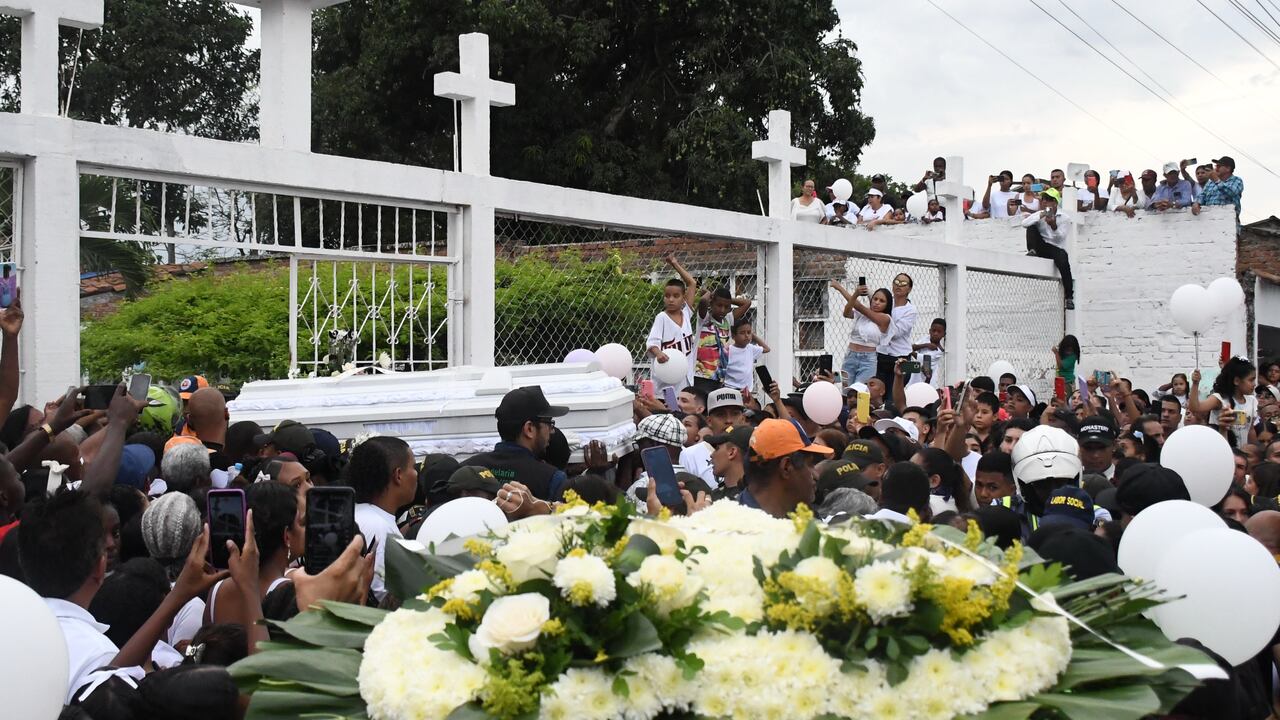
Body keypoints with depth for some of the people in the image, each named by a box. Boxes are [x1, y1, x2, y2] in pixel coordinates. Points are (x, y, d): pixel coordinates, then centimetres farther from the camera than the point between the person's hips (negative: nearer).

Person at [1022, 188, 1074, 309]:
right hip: (1042, 248, 2)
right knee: (1032, 226, -15)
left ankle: (1069, 297, -29)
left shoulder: (1065, 218, 1)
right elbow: (1024, 224, -12)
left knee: (1063, 261, -36)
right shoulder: (1040, 215, 8)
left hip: (1057, 248, -2)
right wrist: (1041, 215, -22)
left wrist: (1053, 226, -31)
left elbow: (1060, 238, -11)